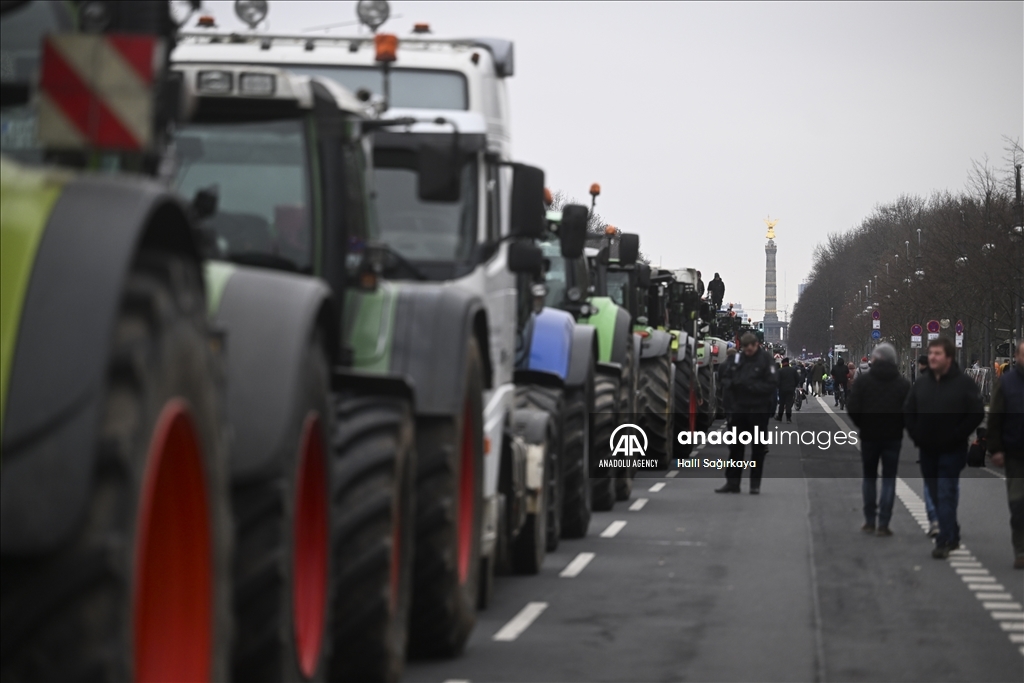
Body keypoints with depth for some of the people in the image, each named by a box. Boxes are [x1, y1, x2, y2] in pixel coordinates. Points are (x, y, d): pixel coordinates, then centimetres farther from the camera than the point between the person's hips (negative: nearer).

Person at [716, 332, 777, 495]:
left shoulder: (765, 359, -7)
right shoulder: (738, 358, 7)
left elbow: (771, 384, -13)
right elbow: (728, 379, 13)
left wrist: (751, 386, -22)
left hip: (758, 410, -4)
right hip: (740, 408, 4)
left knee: (758, 448, 3)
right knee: (735, 446, 6)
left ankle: (755, 484, 10)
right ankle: (732, 483, 11)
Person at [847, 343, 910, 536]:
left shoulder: (863, 381, -4)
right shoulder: (903, 384, -1)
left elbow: (852, 408, -11)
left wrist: (862, 425, 4)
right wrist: (899, 426, 7)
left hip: (869, 435, 0)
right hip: (893, 437, 0)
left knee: (869, 477, 13)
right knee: (889, 479, 3)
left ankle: (870, 521, 12)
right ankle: (883, 524, -3)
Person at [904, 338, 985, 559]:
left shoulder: (964, 383, -8)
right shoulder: (922, 383, 8)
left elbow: (977, 414, -12)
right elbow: (908, 411, 14)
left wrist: (956, 436, -13)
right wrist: (916, 434, 3)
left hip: (952, 451, -6)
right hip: (927, 450, 6)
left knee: (946, 496, -9)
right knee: (935, 496, 10)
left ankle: (944, 541, -9)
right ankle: (952, 536, 23)